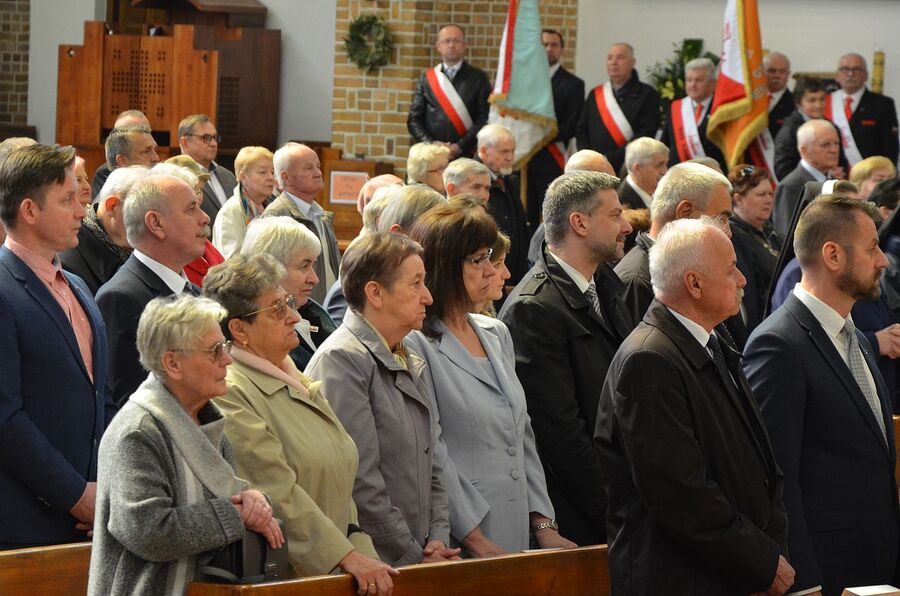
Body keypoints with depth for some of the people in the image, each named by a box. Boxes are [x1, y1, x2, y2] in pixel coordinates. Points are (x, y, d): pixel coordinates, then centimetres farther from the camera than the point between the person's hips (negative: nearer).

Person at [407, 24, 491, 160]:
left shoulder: (478, 78, 7)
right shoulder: (426, 78, 12)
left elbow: (485, 118, -1)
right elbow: (414, 119, 10)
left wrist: (460, 146, -10)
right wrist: (431, 144, -6)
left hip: (466, 156, -1)